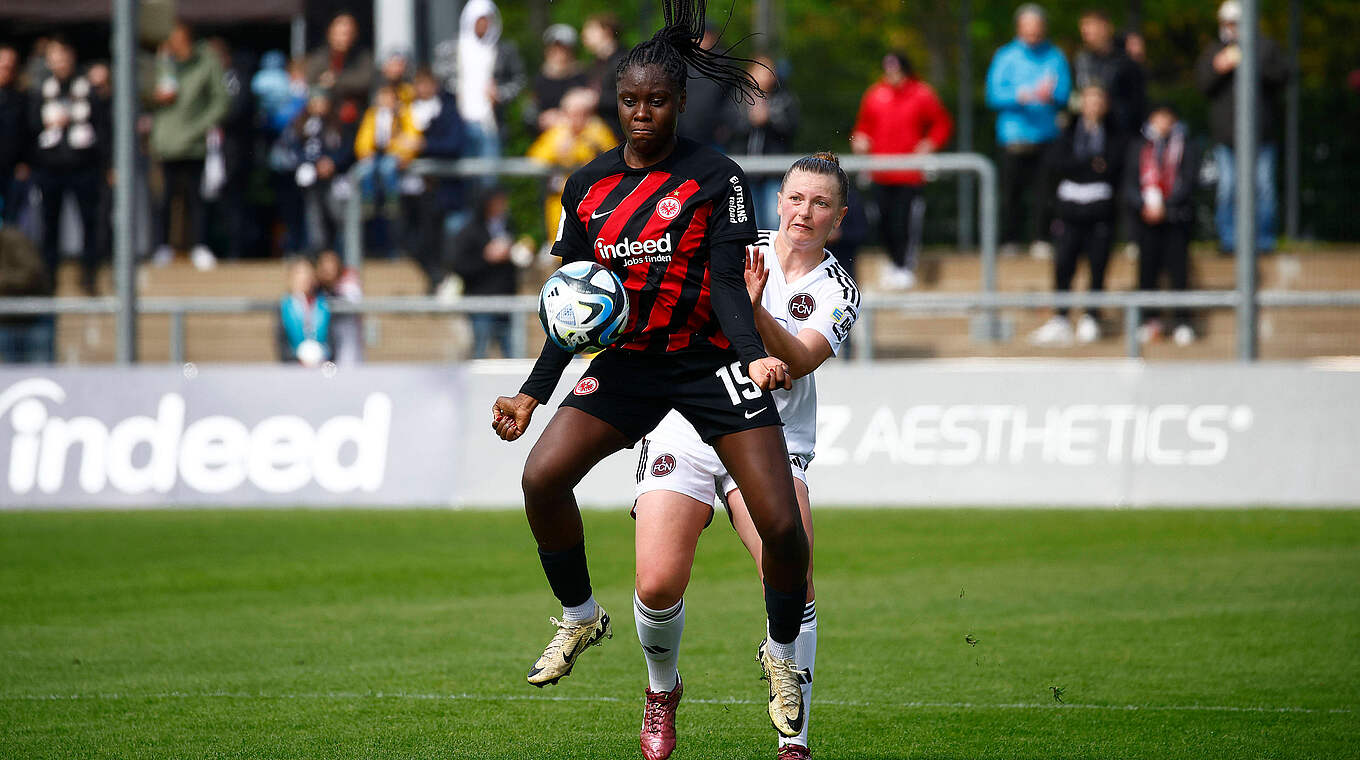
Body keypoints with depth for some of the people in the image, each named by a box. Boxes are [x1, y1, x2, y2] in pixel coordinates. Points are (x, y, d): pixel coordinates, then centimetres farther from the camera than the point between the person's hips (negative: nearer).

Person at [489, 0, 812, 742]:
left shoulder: (715, 176, -7)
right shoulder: (589, 186, 5)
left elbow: (727, 286, -11)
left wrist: (755, 357, -29)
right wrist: (533, 394, 3)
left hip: (710, 360, -3)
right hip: (627, 362, 3)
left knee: (780, 525, -13)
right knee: (541, 477, -18)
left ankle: (781, 654, 14)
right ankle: (579, 616, 8)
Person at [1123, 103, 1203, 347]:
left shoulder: (1188, 147, 6)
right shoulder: (1139, 148, 13)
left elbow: (1188, 181, -2)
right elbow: (1130, 183, 8)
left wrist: (1163, 206, -11)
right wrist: (1145, 206, -9)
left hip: (1176, 217, -2)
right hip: (1146, 217, 2)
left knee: (1178, 267, -7)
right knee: (1147, 268, 0)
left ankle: (1182, 322, -4)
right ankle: (1150, 321, 9)